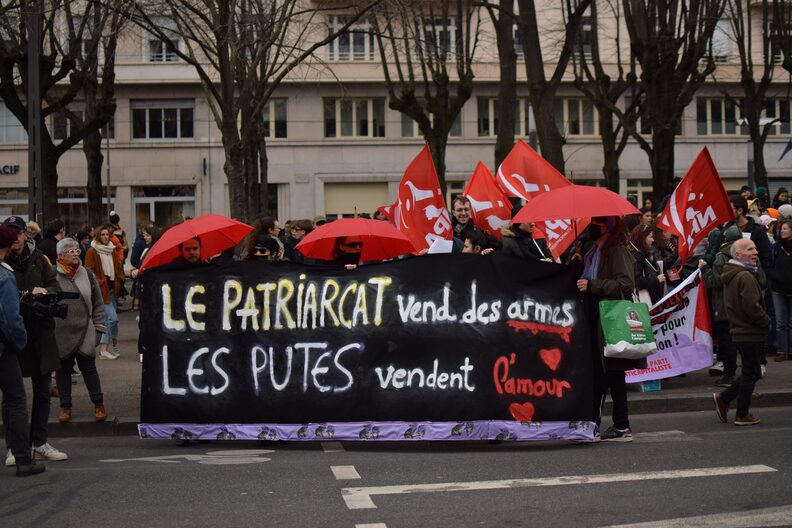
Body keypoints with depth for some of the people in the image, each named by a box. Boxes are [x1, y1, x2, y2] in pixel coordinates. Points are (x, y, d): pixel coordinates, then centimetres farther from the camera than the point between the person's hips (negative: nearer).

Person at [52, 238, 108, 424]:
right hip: (60, 333, -1)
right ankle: (65, 406, 21)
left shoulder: (87, 274, 5)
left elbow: (98, 303, 8)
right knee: (62, 369, 9)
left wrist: (99, 327, 4)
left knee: (88, 367, 5)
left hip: (85, 332, 1)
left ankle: (98, 404, 16)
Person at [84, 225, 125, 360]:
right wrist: (100, 283, -15)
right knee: (113, 318, -14)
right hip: (101, 290, -7)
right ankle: (115, 345, -1)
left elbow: (119, 268, 21)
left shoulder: (113, 251, 13)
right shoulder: (92, 252, -7)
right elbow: (89, 272, -10)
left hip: (112, 288, 7)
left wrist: (118, 282, 9)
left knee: (107, 319, 9)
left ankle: (103, 350, 17)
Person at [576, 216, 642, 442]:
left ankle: (622, 427, 4)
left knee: (613, 373, -4)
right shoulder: (594, 250, 17)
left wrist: (592, 285, -21)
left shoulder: (617, 250, -11)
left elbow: (626, 284, -21)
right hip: (596, 318, 9)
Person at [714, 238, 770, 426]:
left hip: (740, 331, 9)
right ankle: (742, 415, 8)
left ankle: (723, 398, 18)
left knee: (750, 372, 18)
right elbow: (752, 306, -24)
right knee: (750, 373, 1)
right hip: (750, 333, -9)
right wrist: (766, 322, -7)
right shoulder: (745, 277, -19)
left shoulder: (730, 276, 13)